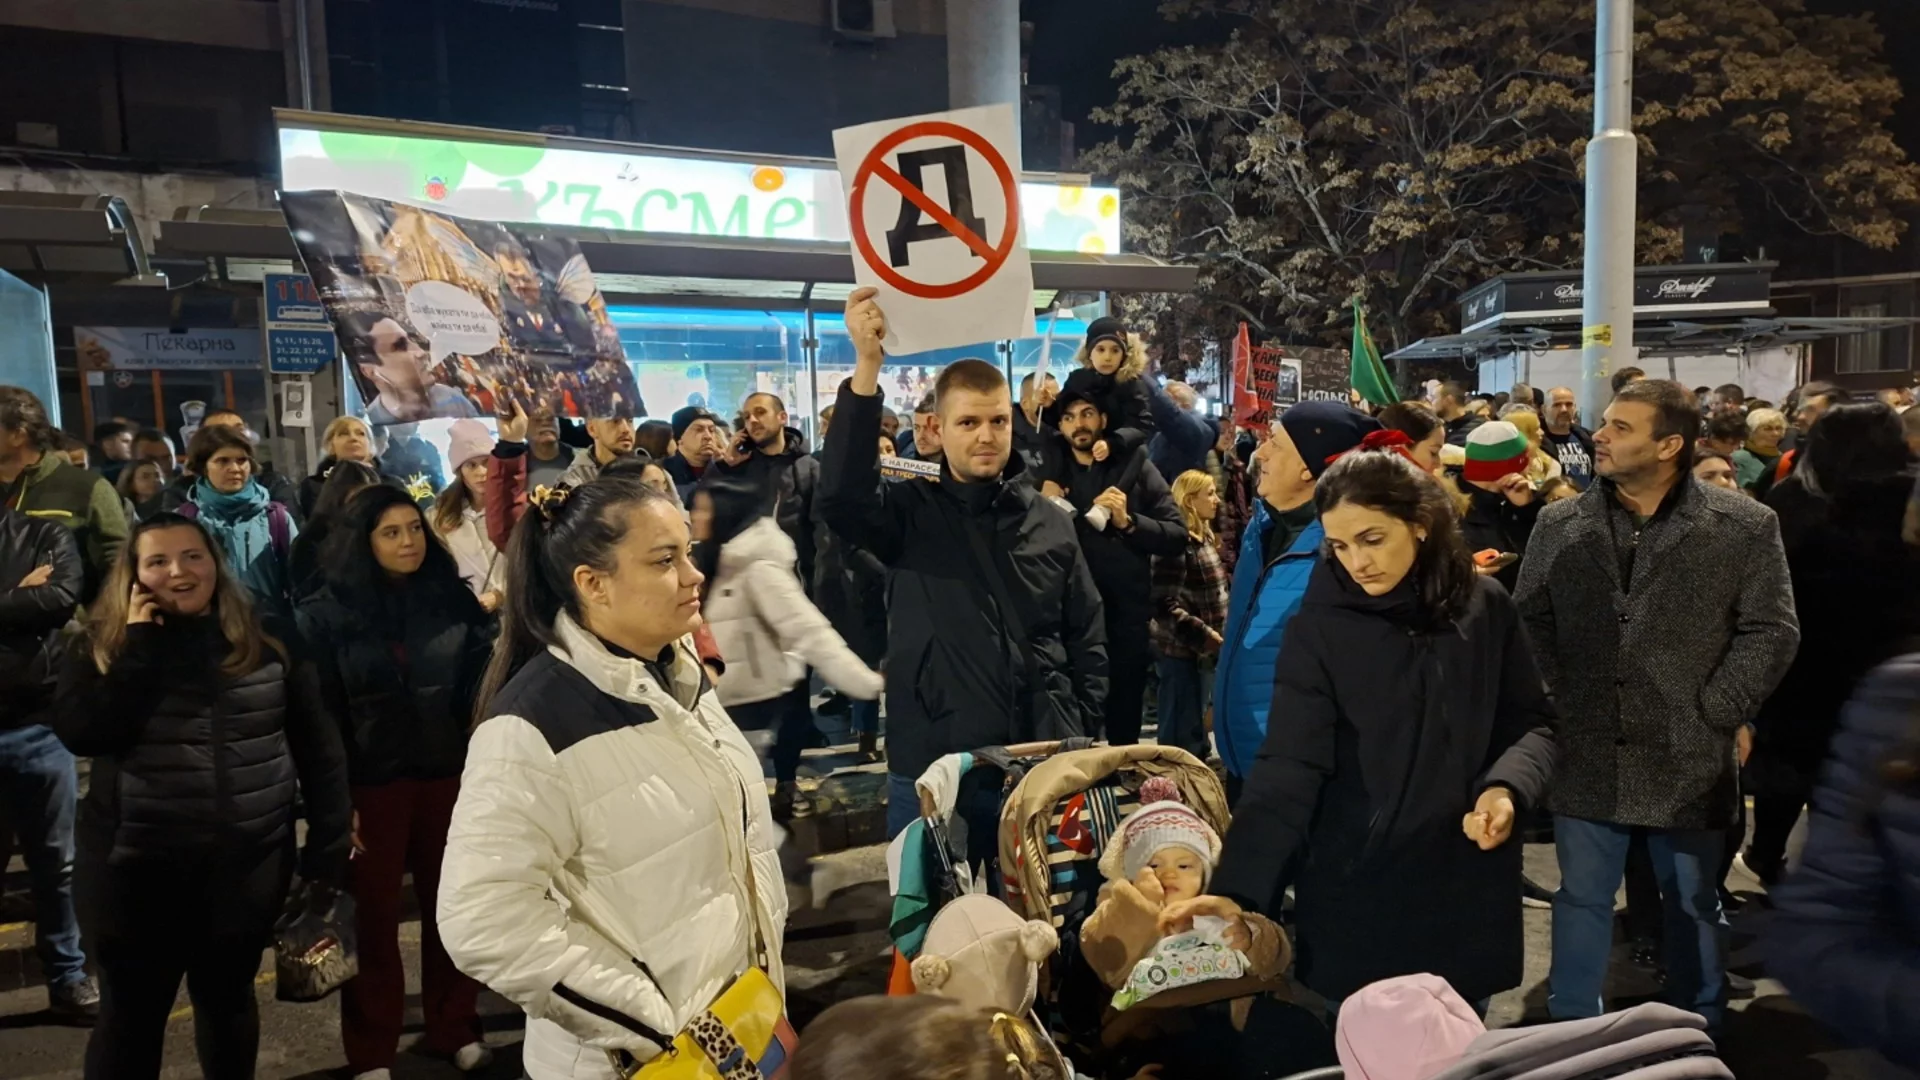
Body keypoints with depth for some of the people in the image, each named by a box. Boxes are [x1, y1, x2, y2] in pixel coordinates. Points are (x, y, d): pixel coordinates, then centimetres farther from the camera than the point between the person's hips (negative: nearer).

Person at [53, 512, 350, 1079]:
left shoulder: (266, 642, 0)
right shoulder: (100, 646, 0)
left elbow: (318, 748, 1)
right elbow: (83, 734, -18)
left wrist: (329, 847, -2)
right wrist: (141, 643, -15)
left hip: (250, 862, 1)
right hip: (137, 867, -1)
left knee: (229, 997, 17)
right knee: (132, 1011, 10)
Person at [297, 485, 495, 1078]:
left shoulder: (453, 598, 2)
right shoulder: (325, 613, -2)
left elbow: (482, 687, 3)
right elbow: (319, 713, -4)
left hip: (449, 775, 2)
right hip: (369, 783, -1)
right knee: (374, 917, 8)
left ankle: (456, 1031, 26)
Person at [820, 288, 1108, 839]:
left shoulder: (1051, 522, 5)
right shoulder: (910, 513, -3)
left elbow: (1087, 636, 11)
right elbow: (841, 498, -25)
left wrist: (1080, 730, 4)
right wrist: (867, 368, -31)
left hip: (1042, 765, 2)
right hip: (933, 768, -2)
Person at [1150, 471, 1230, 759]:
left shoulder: (1203, 537, 13)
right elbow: (1165, 605, -22)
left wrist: (1214, 636, 9)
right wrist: (1206, 637, -19)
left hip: (1197, 649, 9)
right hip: (1181, 650, -9)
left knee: (1192, 732, 17)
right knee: (1183, 736, -4)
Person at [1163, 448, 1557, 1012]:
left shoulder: (1487, 608, -3)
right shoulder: (1320, 627, -10)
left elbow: (1531, 721, 8)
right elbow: (1288, 768, -15)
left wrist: (1508, 786, -13)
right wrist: (1236, 886, -25)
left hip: (1467, 887, 2)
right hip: (1355, 892, -2)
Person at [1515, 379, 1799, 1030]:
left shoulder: (1744, 527, -5)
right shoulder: (1559, 525, 1)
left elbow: (1770, 631, -4)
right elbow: (1529, 623, 5)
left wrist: (1713, 714, -10)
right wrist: (1555, 706, -3)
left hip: (1688, 761, -1)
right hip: (1586, 756, 2)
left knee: (1695, 905, 17)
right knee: (1582, 899, 13)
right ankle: (1571, 1029, 29)